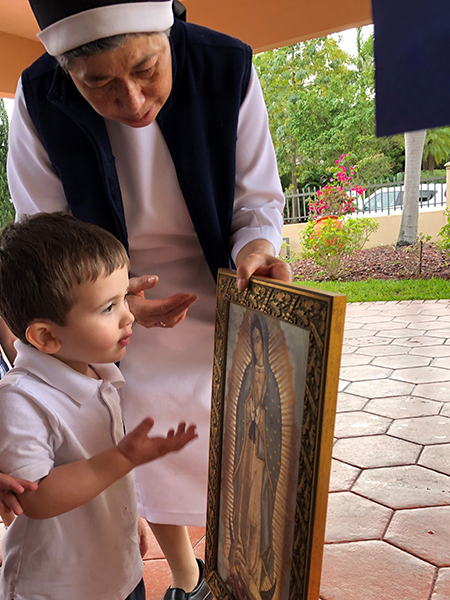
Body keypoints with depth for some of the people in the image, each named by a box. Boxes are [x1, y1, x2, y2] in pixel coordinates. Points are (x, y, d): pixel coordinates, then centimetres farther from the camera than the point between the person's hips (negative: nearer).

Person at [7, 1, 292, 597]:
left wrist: (256, 246, -31)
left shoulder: (227, 69, -17)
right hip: (125, 325, 1)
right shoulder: (39, 101, -16)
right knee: (150, 465, 17)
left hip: (224, 312, 0)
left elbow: (258, 198, -9)